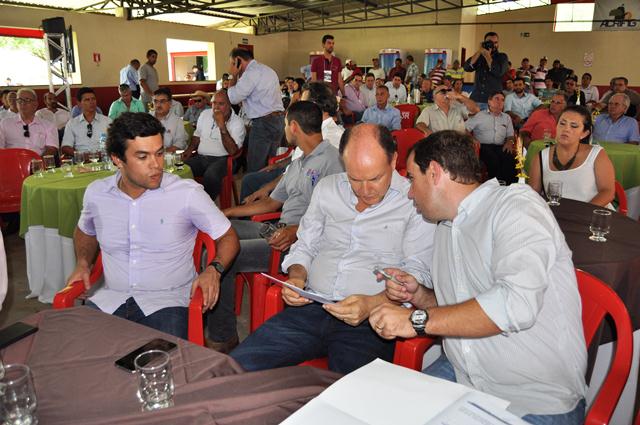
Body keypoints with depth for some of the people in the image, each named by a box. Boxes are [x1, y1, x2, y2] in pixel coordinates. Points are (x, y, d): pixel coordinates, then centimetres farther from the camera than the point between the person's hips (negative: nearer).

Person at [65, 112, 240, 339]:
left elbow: (228, 236, 1)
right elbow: (85, 231, 27)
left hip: (168, 301, -3)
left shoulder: (188, 193, -9)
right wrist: (83, 263, 9)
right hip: (110, 299, 4)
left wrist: (214, 269, -17)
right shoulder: (96, 193, 4)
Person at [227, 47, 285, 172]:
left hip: (263, 122, -10)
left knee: (255, 169, -5)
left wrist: (234, 76, 2)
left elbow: (233, 98, -9)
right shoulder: (268, 70, 21)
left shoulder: (251, 73, -10)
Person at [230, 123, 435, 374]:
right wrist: (296, 276, 0)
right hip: (311, 308, 4)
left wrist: (372, 304, -22)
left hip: (368, 322, -4)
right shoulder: (327, 189, 14)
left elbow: (419, 273, -6)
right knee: (237, 366, -11)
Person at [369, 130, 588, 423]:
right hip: (459, 374, 7)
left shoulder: (517, 204, -14)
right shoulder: (445, 228, 13)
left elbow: (516, 303, -29)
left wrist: (417, 320, -24)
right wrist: (419, 295, 0)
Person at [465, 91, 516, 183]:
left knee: (510, 158, -32)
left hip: (500, 147, 3)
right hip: (483, 146, -3)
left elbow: (510, 135, 24)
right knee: (493, 159, -37)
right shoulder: (479, 115, 14)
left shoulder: (507, 117, 28)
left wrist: (509, 142, 1)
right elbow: (465, 128, 5)